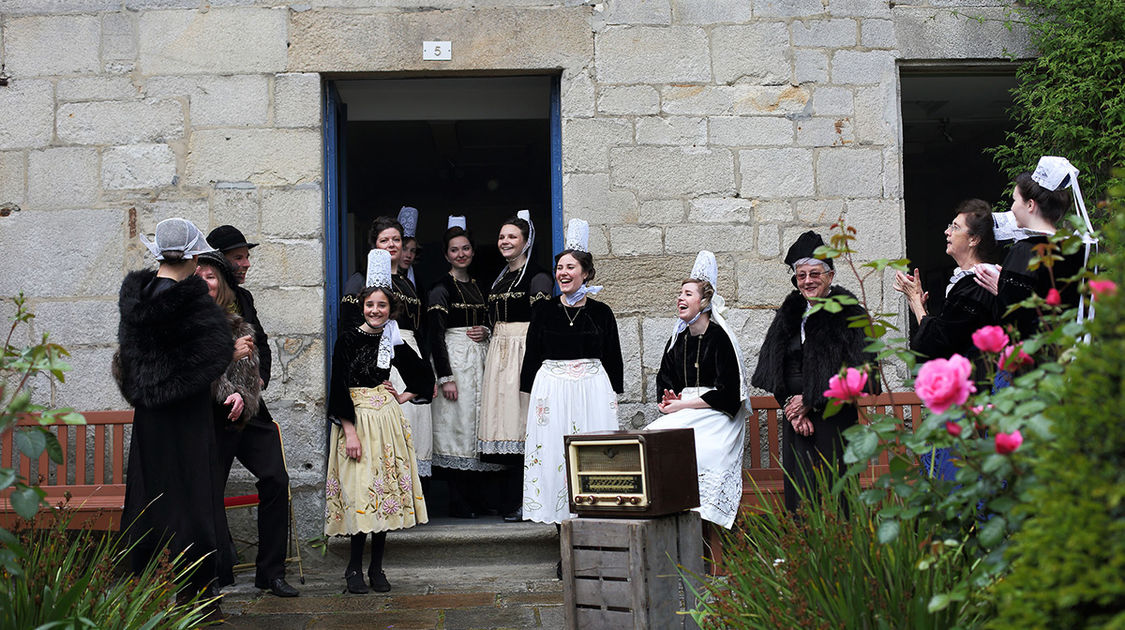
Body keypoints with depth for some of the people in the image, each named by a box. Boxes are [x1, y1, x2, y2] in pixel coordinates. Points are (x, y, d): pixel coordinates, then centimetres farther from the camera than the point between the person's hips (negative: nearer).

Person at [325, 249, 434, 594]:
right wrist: (350, 431, -15)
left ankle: (376, 566, 12)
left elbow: (424, 375, 24)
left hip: (388, 420, 4)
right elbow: (339, 387, -8)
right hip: (355, 420, -4)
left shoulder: (394, 343, 8)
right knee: (360, 491, -8)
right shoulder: (348, 339, -3)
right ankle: (354, 567, 2)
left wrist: (404, 397, 10)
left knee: (386, 490, 3)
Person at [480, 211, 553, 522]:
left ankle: (517, 502, -7)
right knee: (503, 423, 3)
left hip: (522, 353, -8)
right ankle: (509, 502, 6)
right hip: (498, 353, 8)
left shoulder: (536, 276, -5)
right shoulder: (499, 278, 20)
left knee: (519, 421, -9)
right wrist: (486, 346, 16)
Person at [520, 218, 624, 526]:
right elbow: (532, 356, 8)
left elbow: (613, 359, 9)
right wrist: (531, 394, 3)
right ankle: (560, 515, 1)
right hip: (551, 389, 1)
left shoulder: (601, 312, 5)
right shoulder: (544, 310, 6)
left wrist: (612, 396, 4)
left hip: (593, 389, 0)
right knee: (552, 451, -4)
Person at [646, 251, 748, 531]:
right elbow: (664, 379, 22)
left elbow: (727, 392, -11)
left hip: (716, 416, -6)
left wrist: (683, 405, -14)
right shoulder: (677, 340, 14)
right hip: (682, 412, 6)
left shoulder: (719, 337, -7)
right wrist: (668, 400, -2)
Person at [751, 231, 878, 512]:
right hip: (796, 418, 5)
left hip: (833, 418, -5)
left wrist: (810, 402, -9)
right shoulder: (789, 314, 13)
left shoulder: (848, 314, -4)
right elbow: (774, 369, 10)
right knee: (799, 490, 5)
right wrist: (791, 406, -5)